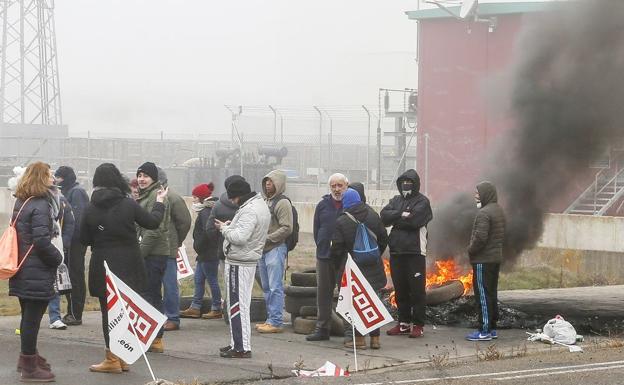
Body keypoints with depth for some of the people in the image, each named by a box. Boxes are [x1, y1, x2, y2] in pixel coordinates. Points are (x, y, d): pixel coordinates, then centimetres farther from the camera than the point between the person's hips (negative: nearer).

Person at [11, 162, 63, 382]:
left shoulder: (21, 202, 12)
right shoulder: (40, 205, -17)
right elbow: (42, 240, -23)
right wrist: (57, 258, -9)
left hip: (22, 270, 9)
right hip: (37, 271, -9)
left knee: (28, 315, 20)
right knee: (32, 317, -3)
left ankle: (28, 357, 33)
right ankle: (29, 368, 2)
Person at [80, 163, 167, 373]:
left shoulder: (91, 209, -6)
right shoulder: (128, 204, -8)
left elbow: (84, 239, 0)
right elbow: (152, 221, 4)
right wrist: (159, 202, 21)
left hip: (103, 267, -1)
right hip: (129, 264, 1)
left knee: (108, 310, 5)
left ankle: (112, 359, 4)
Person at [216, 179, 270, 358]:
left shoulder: (249, 211, -20)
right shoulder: (261, 205, 13)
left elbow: (240, 237, -27)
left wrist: (224, 228, -12)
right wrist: (230, 226, 6)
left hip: (239, 263, -11)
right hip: (250, 260, 11)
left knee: (237, 305, -6)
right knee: (240, 304, 16)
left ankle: (242, 348, -5)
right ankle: (238, 343, 23)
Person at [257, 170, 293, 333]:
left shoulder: (282, 203, -10)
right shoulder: (265, 201, 16)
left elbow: (287, 228, -16)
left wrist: (268, 238, -17)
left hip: (276, 249, -9)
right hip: (263, 249, 9)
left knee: (275, 287, -9)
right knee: (267, 288, 13)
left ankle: (276, 322, -8)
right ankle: (270, 319, 20)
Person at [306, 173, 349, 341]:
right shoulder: (322, 205, 9)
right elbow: (316, 230, 14)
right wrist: (322, 248, 9)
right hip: (324, 257, 4)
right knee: (323, 292, 8)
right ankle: (322, 328, 13)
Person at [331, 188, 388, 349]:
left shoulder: (341, 222, -11)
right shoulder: (373, 216, 3)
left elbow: (337, 248, -9)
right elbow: (383, 239, 10)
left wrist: (339, 266, 7)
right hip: (373, 268, 4)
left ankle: (359, 338, 1)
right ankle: (375, 338, 13)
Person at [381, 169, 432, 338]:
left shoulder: (422, 202, -2)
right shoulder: (396, 200, 16)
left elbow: (414, 220, -18)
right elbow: (384, 215, 0)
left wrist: (395, 220, -6)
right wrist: (401, 215, -14)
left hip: (415, 251, -6)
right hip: (396, 251, 6)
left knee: (417, 289, -3)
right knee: (400, 289, 11)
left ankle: (418, 325, 0)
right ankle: (404, 323, 19)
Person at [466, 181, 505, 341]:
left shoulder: (484, 213, -17)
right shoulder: (499, 211, 14)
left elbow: (480, 237, -26)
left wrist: (471, 250, -9)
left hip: (483, 260, -10)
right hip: (496, 258, 10)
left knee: (483, 295, -6)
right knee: (492, 294, 14)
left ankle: (484, 331, -6)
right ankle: (492, 328, 20)